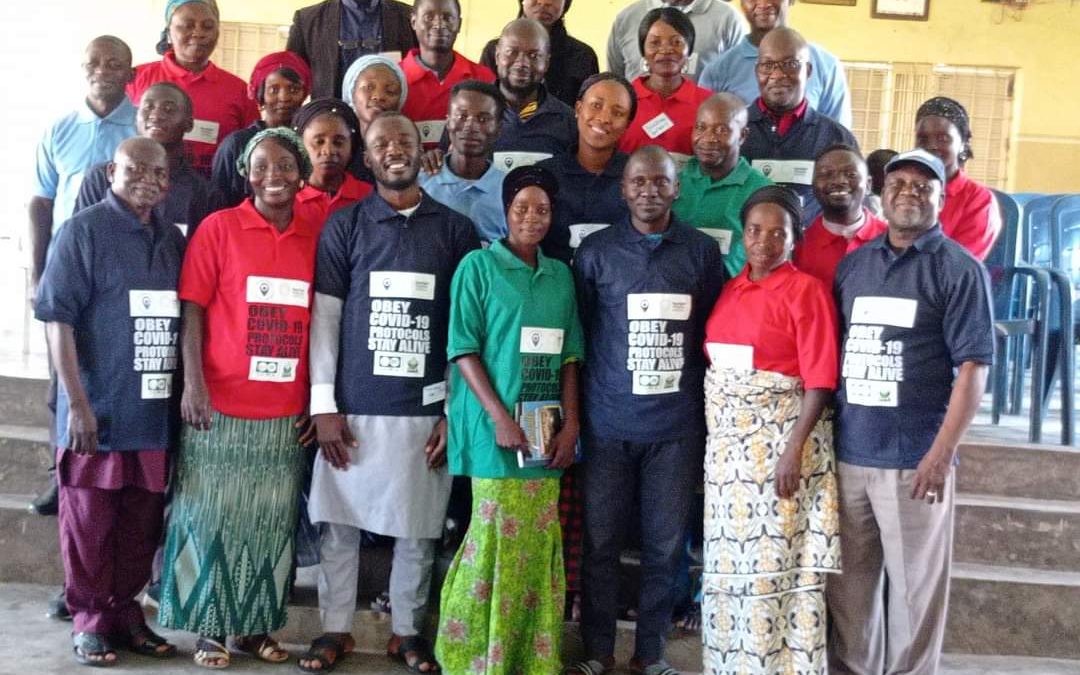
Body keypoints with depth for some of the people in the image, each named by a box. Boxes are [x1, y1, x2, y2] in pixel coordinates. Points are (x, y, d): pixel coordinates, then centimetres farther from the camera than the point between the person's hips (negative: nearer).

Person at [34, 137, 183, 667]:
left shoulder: (173, 240, 12)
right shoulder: (84, 231, -6)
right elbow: (58, 320, -10)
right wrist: (78, 403, -15)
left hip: (156, 412, 5)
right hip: (97, 412, -5)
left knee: (142, 524, 11)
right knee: (90, 523, 5)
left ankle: (125, 613, 26)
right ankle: (90, 623, 18)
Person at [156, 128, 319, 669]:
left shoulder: (317, 235, 6)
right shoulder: (218, 227, -2)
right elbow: (191, 309, -4)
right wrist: (193, 384, -12)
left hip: (287, 409, 3)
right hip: (221, 403, -3)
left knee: (270, 521, 9)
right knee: (212, 515, 4)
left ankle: (255, 625, 21)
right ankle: (209, 627, 16)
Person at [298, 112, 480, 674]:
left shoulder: (456, 230, 5)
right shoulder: (344, 226, 4)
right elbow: (324, 316, 2)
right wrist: (323, 404, -4)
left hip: (425, 408, 0)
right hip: (354, 405, 0)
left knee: (418, 529, 8)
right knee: (339, 524, 6)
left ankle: (408, 630, 24)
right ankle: (335, 628, 22)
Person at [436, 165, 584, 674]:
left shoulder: (560, 274, 12)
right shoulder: (478, 266, -2)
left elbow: (569, 355, 13)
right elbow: (463, 349, -7)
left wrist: (571, 423, 3)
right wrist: (500, 417, -15)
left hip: (546, 429, 5)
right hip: (495, 426, -5)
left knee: (539, 543, 7)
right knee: (496, 538, -5)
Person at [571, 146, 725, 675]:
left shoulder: (703, 251, 4)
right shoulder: (596, 251, 2)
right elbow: (577, 335, 6)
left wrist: (710, 412, 8)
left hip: (677, 425, 1)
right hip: (609, 423, 0)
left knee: (664, 545, 7)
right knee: (601, 542, 6)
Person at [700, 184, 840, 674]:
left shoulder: (807, 290, -7)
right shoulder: (729, 289, 11)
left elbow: (820, 381, -12)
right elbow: (713, 365, 12)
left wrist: (794, 451, -19)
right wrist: (712, 439, 6)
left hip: (780, 438, -6)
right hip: (727, 440, 6)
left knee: (778, 559, -2)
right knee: (729, 556, 11)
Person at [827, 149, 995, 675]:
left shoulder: (960, 270, -3)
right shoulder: (851, 265, 12)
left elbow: (972, 368, -9)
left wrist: (940, 456, -16)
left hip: (914, 459, -4)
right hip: (846, 453, 5)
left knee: (914, 587, 5)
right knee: (848, 582, 13)